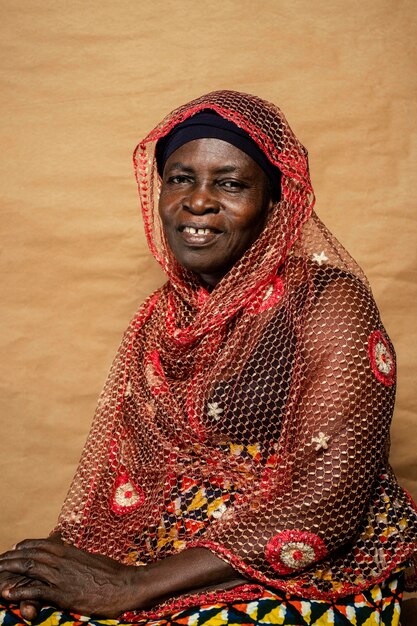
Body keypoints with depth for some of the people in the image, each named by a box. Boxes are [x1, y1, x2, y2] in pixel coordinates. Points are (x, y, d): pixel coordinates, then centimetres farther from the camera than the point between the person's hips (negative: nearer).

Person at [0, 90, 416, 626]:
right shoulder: (160, 315, 8)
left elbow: (327, 502, -19)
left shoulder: (326, 300, -11)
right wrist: (64, 551, -11)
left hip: (300, 576, -5)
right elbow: (122, 471, 10)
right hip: (165, 549, 6)